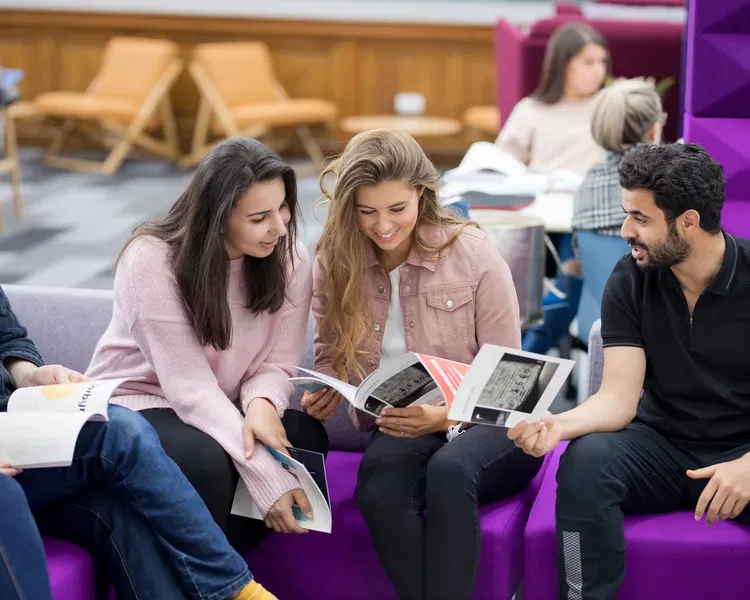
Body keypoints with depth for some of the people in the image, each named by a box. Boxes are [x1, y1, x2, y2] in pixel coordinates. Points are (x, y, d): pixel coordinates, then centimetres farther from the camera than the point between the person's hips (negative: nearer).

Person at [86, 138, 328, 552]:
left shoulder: (288, 258, -9)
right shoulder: (152, 260, -24)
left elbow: (276, 364, -7)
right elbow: (191, 388, -29)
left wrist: (262, 404, -33)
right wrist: (266, 476, -37)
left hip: (218, 413, 5)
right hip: (132, 405, -5)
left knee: (305, 437, -25)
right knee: (203, 460, -36)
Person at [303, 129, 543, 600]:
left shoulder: (473, 252, -7)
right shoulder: (335, 262, 2)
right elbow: (331, 353, 16)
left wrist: (444, 416, -21)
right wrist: (325, 391, -7)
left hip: (484, 423, -2)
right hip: (398, 431, 2)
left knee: (449, 470, -38)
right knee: (380, 486, -34)